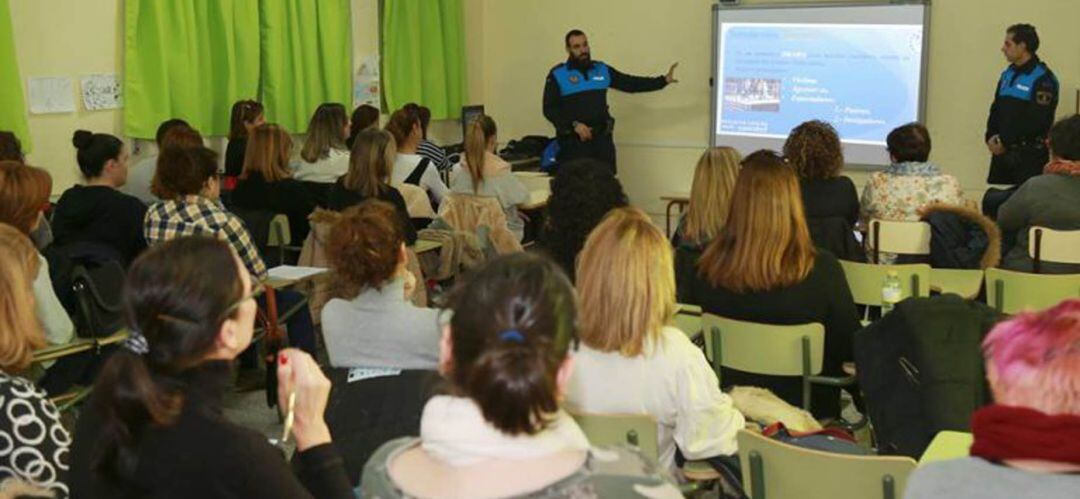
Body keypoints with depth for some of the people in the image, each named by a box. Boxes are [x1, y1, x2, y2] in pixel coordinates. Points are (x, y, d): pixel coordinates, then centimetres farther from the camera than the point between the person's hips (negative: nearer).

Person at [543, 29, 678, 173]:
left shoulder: (602, 70, 12)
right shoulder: (557, 75, -2)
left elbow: (631, 83, 11)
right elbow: (549, 109, -6)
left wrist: (663, 80, 4)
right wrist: (573, 125, -18)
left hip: (602, 138, 4)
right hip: (573, 140, -4)